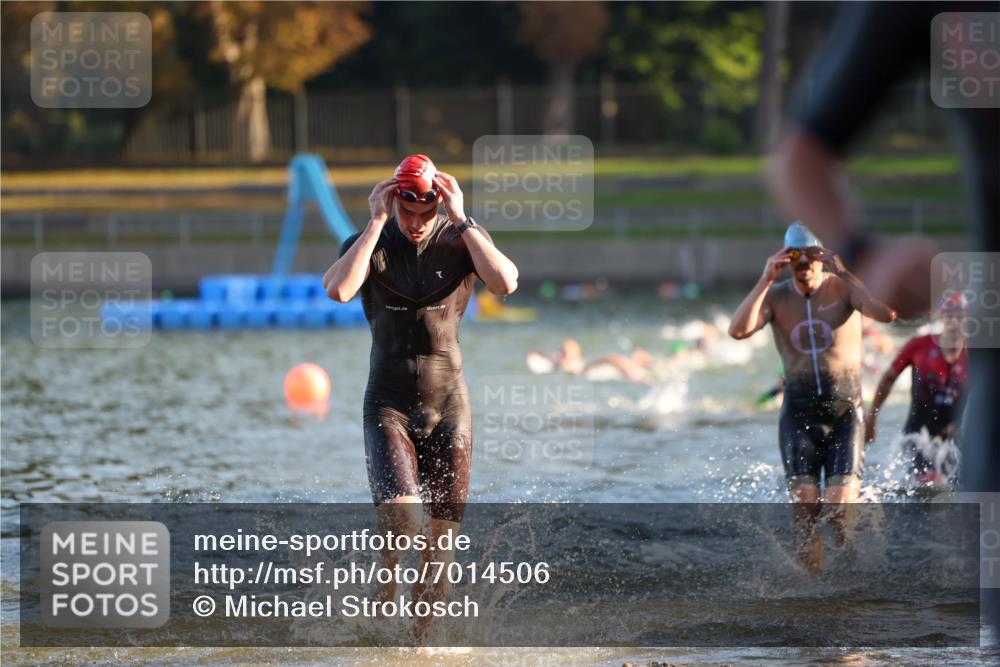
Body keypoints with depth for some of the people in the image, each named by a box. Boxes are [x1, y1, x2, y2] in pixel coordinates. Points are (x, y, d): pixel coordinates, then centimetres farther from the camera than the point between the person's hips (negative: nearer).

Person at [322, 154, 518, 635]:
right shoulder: (371, 245, -3)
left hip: (448, 403, 2)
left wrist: (460, 220, -20)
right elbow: (338, 290, -25)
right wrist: (377, 223, -21)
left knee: (441, 532, 3)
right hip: (389, 404, -2)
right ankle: (386, 584, 4)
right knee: (400, 511, -24)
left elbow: (505, 283, -20)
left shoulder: (460, 240, -1)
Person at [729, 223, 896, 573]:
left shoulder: (843, 287, -6)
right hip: (799, 416, 2)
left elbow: (887, 313, -25)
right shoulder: (775, 295, 0)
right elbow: (738, 330, -17)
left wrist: (842, 271, -26)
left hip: (845, 415, -2)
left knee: (841, 511, -12)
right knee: (804, 510, -7)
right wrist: (766, 279, -22)